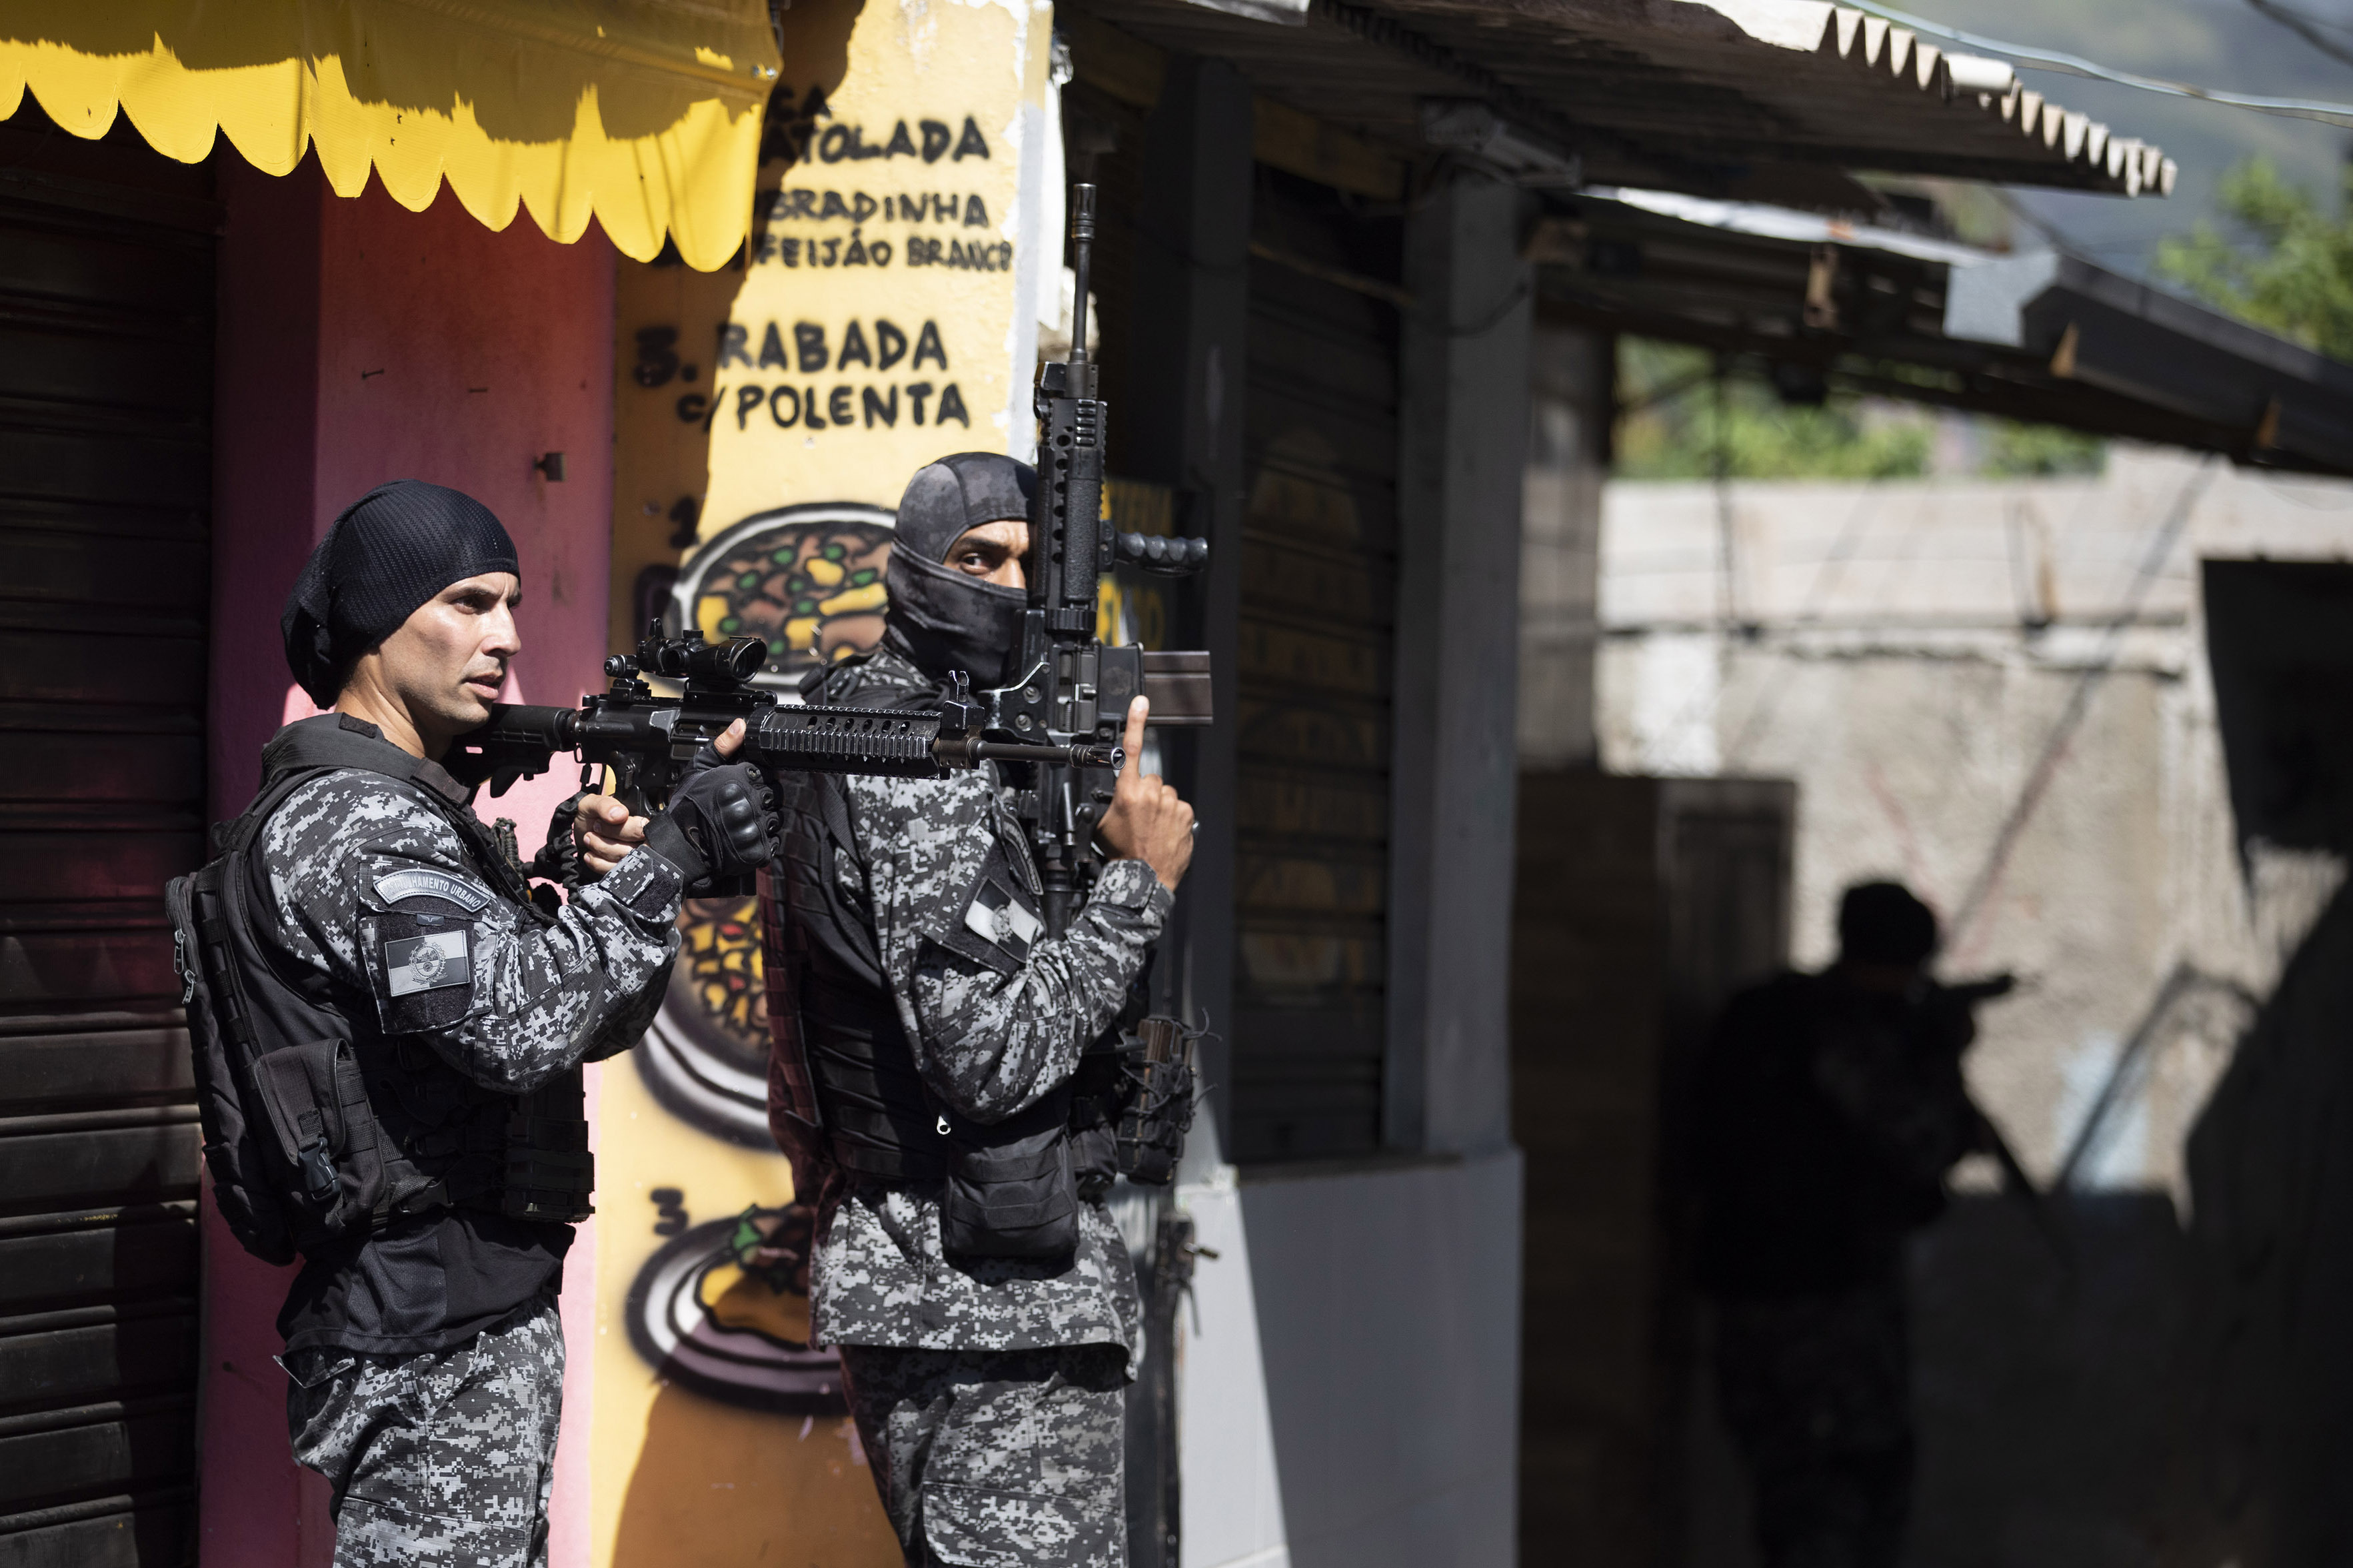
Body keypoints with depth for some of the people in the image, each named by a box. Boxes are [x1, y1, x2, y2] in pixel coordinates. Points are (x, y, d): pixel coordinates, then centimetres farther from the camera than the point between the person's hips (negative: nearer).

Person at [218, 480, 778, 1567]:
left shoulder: (406, 809, 18)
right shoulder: (357, 824, -15)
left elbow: (589, 1021, 17)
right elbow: (515, 1019, -29)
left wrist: (650, 860, -2)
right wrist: (669, 858, -23)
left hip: (469, 1320, 10)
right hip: (438, 1347, -10)